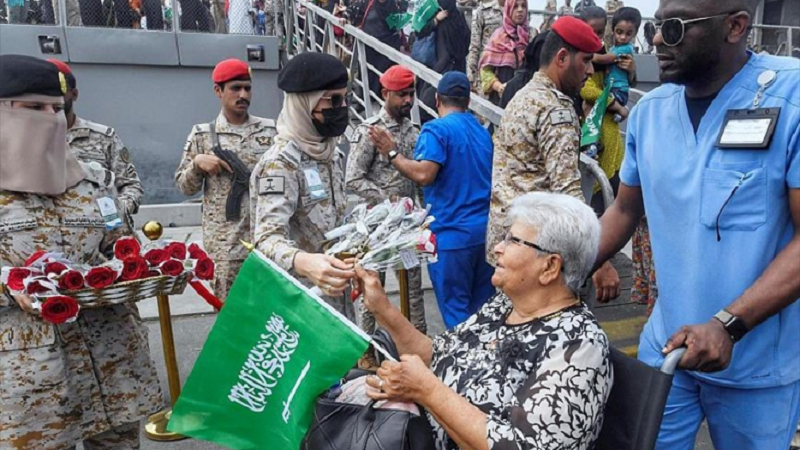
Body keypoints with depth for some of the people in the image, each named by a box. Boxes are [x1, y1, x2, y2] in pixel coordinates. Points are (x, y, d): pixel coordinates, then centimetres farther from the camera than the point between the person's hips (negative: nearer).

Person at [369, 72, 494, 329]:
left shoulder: (436, 129, -9)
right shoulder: (483, 132, 14)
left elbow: (423, 175, -22)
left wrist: (391, 153, -10)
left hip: (452, 234, -7)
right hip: (486, 231, 7)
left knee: (455, 309, 3)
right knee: (483, 307, 16)